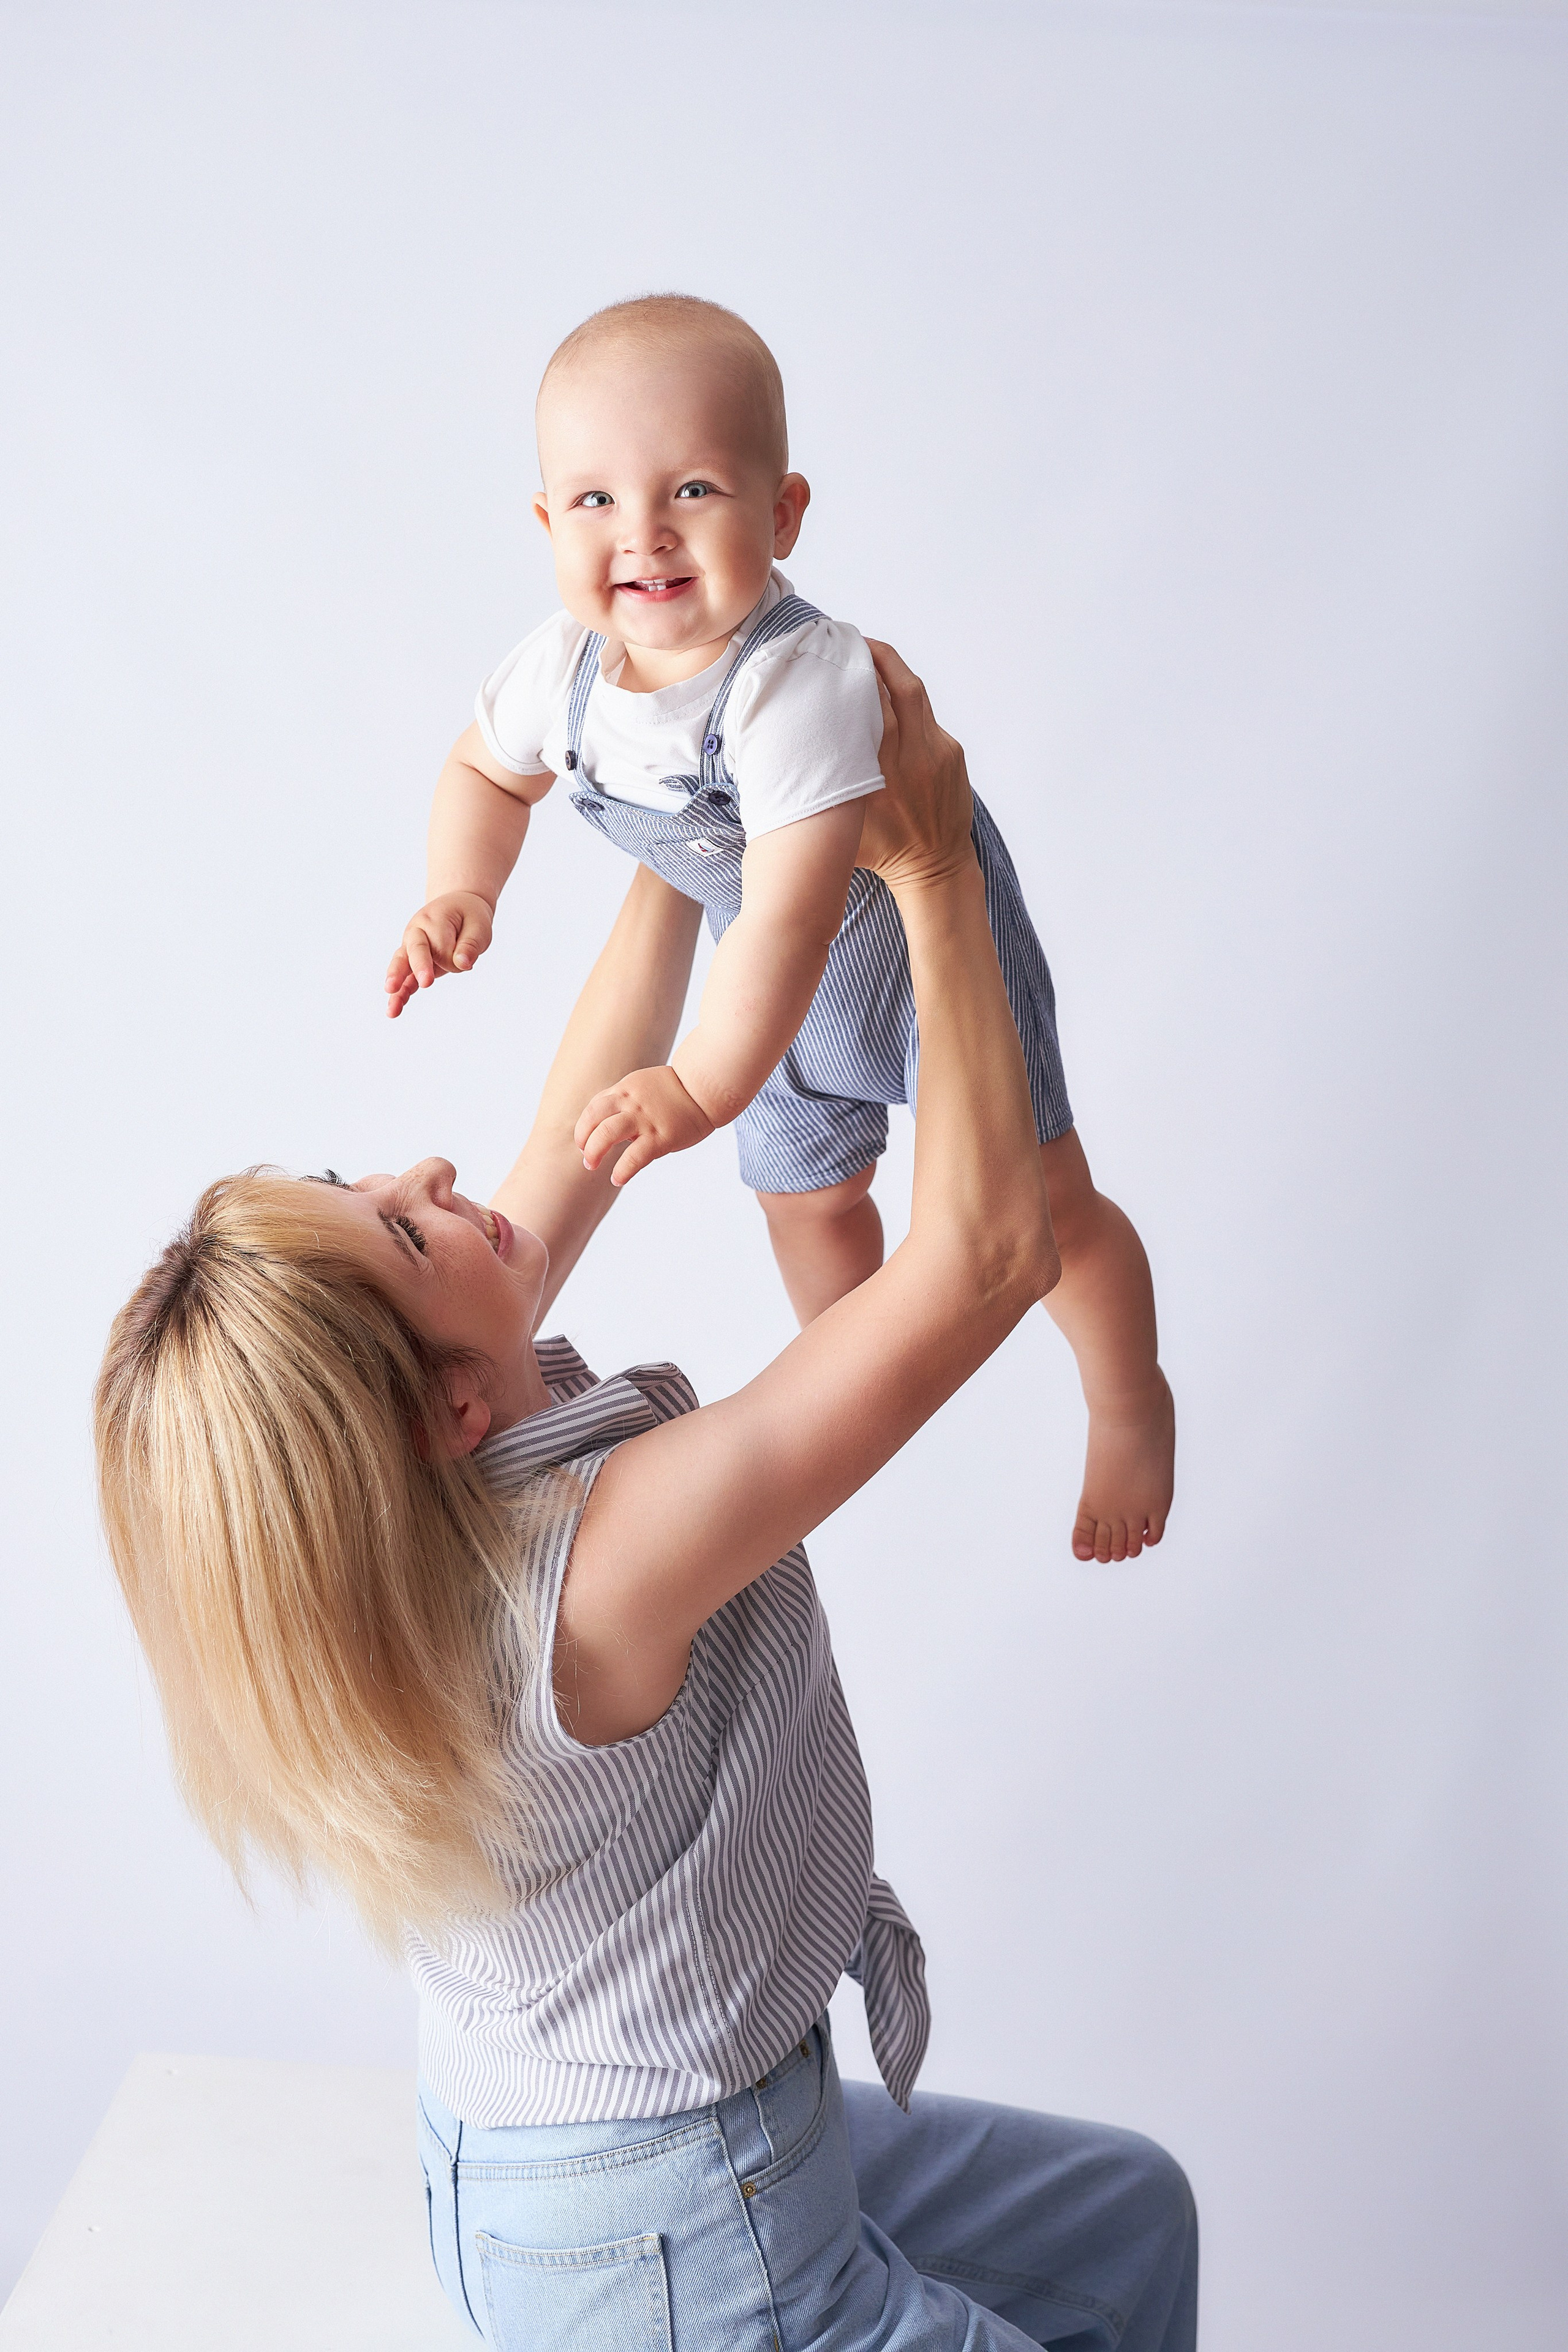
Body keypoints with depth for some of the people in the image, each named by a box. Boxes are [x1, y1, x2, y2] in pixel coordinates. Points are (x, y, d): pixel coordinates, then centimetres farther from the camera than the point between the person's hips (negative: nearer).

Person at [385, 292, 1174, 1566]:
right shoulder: (562, 670, -20)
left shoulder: (799, 683, -42)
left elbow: (795, 911, -46)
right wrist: (463, 897, -15)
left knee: (1040, 1203, 2)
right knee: (808, 1199, 22)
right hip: (787, 975, 6)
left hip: (929, 923, -6)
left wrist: (705, 1084, -46)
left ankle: (1132, 1403, 32)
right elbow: (485, 769, 2)